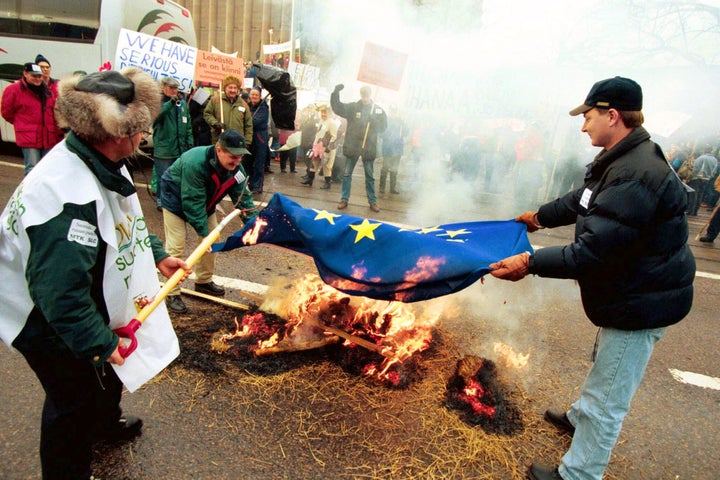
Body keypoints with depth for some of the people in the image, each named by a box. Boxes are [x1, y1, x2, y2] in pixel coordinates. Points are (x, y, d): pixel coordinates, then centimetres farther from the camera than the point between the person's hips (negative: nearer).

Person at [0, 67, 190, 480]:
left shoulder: (104, 163, -6)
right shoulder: (70, 197, -39)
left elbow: (127, 221, 12)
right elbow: (60, 290, -37)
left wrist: (158, 255, 8)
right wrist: (97, 342, -27)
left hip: (98, 303, 9)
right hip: (53, 323, -9)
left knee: (109, 373, 30)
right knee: (74, 399, 13)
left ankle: (106, 421, 61)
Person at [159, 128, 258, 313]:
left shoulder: (236, 168, -19)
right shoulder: (194, 163, -40)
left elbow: (242, 196, -14)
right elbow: (192, 202, -36)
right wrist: (203, 231, -33)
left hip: (204, 202, 7)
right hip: (176, 200, -7)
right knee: (176, 246, -9)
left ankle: (204, 281, 26)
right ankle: (173, 294, 1)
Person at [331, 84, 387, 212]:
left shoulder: (378, 110, 4)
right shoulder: (353, 107, 2)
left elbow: (383, 127, 4)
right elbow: (337, 107, -5)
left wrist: (373, 120, -11)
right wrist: (336, 93, -18)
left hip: (369, 148, 0)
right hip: (352, 146, 0)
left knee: (370, 177, 9)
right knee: (347, 174, 5)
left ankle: (373, 201, 18)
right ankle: (344, 199, 15)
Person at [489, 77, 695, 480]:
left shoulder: (636, 176, -31)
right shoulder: (623, 162, 4)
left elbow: (594, 251, -34)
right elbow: (581, 201, 20)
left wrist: (531, 263, -31)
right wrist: (540, 216, 31)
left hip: (641, 303, -11)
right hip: (631, 292, 11)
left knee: (607, 399, 3)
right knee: (605, 362, 31)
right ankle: (579, 419, 56)